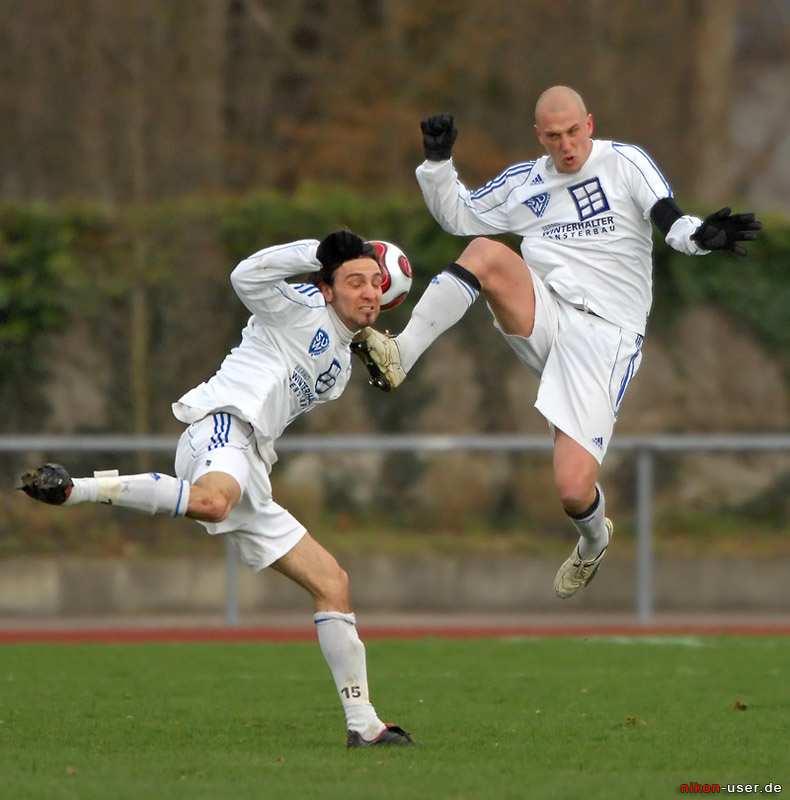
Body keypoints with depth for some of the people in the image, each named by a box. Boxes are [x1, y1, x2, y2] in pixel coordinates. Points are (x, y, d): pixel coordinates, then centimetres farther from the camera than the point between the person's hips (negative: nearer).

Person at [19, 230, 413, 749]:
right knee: (211, 501, -46)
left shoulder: (343, 360, 27)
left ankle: (364, 725, 13)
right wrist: (320, 252, -13)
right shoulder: (302, 309, 2)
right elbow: (247, 278, -17)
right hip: (222, 425, -9)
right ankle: (73, 490, -38)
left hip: (250, 475, 9)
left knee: (333, 584, 9)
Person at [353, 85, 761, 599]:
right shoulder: (524, 182, 15)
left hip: (604, 335, -4)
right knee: (486, 252, -27)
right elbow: (457, 215, 25)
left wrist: (700, 235, -35)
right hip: (543, 318, 4)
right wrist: (438, 160, 9)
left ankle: (594, 539, 24)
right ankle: (399, 356, -31)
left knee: (574, 490, -14)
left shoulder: (624, 162, 1)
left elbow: (670, 222, -12)